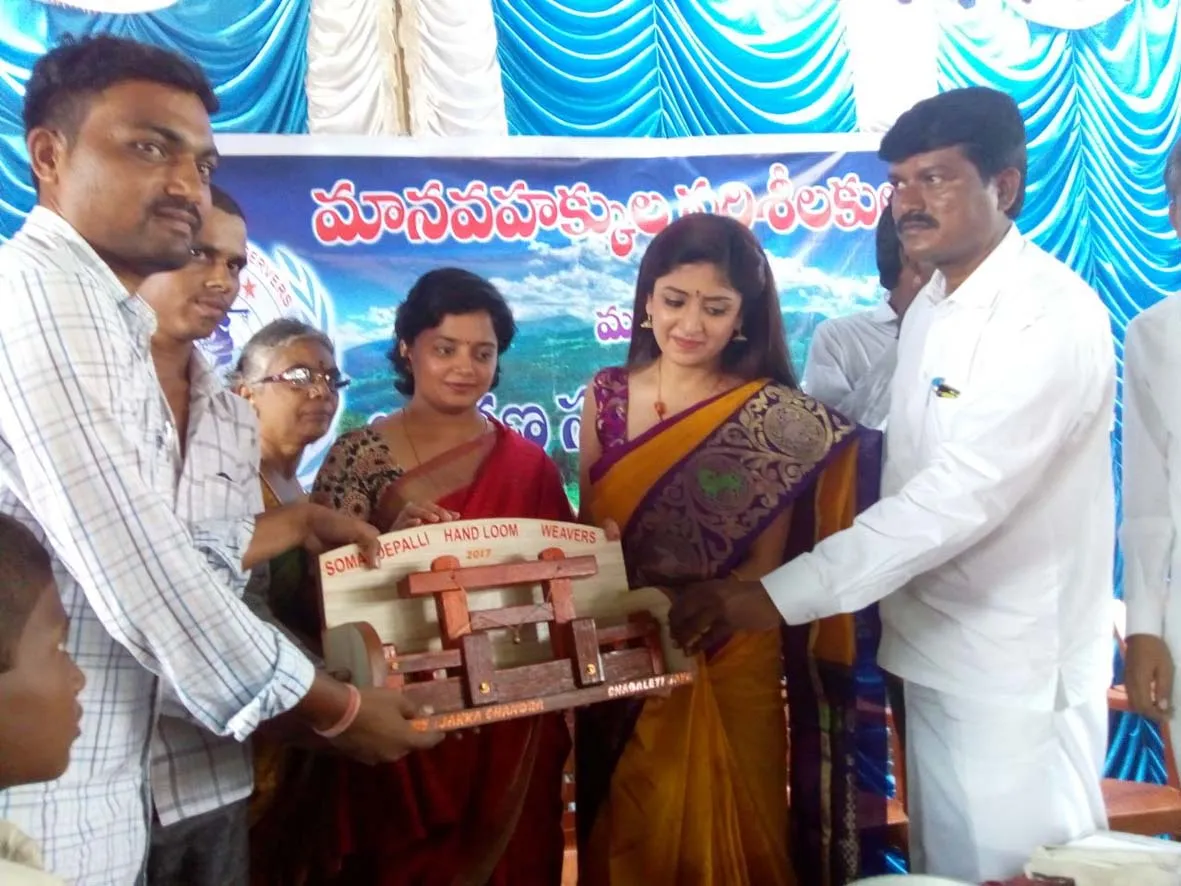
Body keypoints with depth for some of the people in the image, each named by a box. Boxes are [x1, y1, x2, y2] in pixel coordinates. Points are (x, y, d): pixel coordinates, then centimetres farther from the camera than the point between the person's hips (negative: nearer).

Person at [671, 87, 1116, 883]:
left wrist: (778, 595, -30)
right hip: (933, 653, 8)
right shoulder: (929, 309, 8)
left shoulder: (1056, 315, -19)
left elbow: (963, 495, -28)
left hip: (1018, 669, -7)